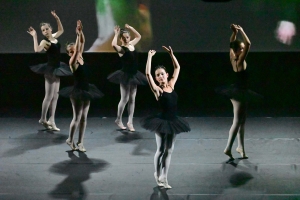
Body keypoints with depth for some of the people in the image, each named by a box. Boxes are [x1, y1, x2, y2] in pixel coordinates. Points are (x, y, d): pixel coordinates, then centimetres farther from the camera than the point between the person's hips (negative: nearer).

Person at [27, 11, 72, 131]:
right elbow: (37, 50, -35)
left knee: (55, 96, 8)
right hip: (50, 69, -8)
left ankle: (51, 121, 11)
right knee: (49, 96, -5)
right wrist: (34, 36, -33)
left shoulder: (54, 37, 6)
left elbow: (61, 30, 27)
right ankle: (43, 119, 8)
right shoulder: (45, 41, -15)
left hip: (56, 68, 8)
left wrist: (57, 18, 15)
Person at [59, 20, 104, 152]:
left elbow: (82, 43, -1)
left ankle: (80, 143, 16)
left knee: (84, 117, 9)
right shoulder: (72, 62, -14)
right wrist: (78, 34, -30)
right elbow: (76, 49, -28)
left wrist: (81, 32, -16)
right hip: (77, 91, -7)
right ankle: (70, 140, 19)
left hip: (86, 90, 7)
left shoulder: (80, 57, 4)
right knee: (77, 117, 1)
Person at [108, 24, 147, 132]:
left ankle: (130, 122, 13)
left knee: (132, 99, 8)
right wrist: (116, 34, -25)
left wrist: (131, 28, 14)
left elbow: (138, 36, 25)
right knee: (124, 99, 0)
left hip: (133, 74, 7)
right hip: (125, 75, -7)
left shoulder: (131, 45, 8)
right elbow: (113, 44, -37)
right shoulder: (121, 49, -14)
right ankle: (118, 120, 18)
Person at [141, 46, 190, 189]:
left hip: (172, 121, 5)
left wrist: (171, 54, 5)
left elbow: (177, 67, 12)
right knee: (161, 150, 6)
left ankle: (164, 178, 16)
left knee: (169, 150, 8)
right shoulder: (157, 89, -10)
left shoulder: (171, 85, 4)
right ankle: (157, 175, 25)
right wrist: (150, 57, -22)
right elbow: (148, 74, -23)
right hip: (162, 121, -5)